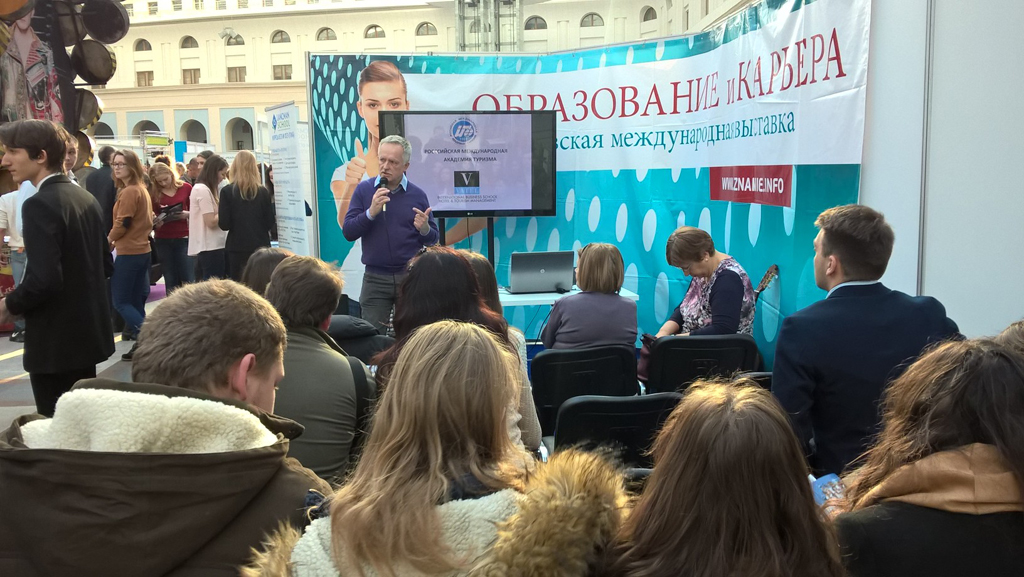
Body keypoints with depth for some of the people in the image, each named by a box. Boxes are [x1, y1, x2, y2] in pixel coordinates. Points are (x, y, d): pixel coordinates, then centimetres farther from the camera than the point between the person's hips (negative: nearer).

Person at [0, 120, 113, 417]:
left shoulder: (40, 205, -18)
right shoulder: (86, 198, 8)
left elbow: (43, 279, -26)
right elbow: (105, 265, 13)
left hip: (56, 341, -9)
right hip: (87, 331, 9)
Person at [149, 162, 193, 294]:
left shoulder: (186, 187, -1)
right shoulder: (153, 193, -1)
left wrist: (187, 214, -13)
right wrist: (156, 221, -16)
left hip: (183, 238, -1)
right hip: (163, 240, 1)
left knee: (188, 279, -3)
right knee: (171, 281, 8)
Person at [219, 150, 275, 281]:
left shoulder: (227, 191, -6)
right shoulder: (264, 191, -1)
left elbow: (224, 224, -8)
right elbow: (270, 223, 2)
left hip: (237, 248, -2)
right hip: (261, 246, 2)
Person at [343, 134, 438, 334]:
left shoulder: (417, 195, 2)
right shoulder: (364, 190, 2)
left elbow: (433, 239, 6)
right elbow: (348, 232, -3)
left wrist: (425, 229, -16)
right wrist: (371, 212, -18)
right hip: (375, 278, 0)